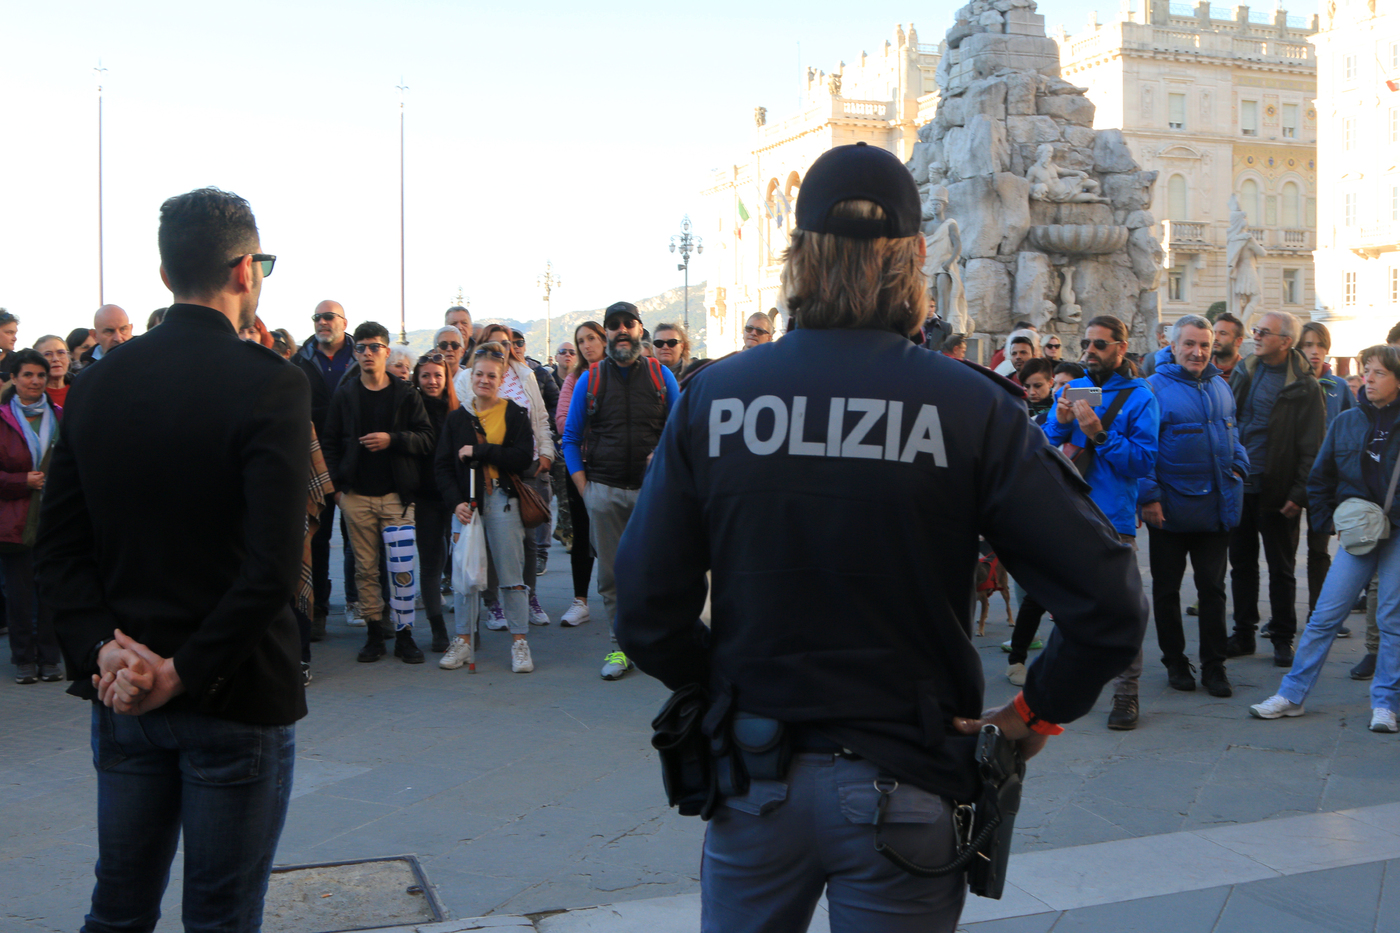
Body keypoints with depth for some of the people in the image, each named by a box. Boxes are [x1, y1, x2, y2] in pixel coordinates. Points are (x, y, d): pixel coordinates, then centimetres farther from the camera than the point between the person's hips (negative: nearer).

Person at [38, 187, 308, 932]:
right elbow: (274, 564, -23)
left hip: (122, 696, 5)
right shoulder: (272, 385, -15)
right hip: (236, 700, -5)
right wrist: (189, 671, -16)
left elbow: (57, 547, 1)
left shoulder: (96, 383, 3)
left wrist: (99, 649, -8)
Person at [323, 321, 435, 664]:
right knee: (365, 568, 4)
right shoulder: (344, 396, 10)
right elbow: (329, 443, 9)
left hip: (396, 494, -2)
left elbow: (426, 439, 0)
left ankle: (404, 633, 2)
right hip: (357, 496, 2)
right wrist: (336, 485, -1)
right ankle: (374, 632, 13)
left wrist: (393, 439, -15)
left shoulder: (406, 395, 5)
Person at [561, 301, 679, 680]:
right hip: (604, 490, 1)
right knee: (612, 574, 3)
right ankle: (622, 646, 13)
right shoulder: (589, 379, 9)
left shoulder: (661, 376, 8)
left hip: (651, 489, -1)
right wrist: (583, 488, 2)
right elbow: (571, 438, 11)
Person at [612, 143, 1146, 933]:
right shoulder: (972, 408, -12)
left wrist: (724, 690, 10)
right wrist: (1037, 712, 0)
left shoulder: (711, 399, -7)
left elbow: (647, 615, -6)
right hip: (903, 787, -1)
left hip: (755, 781, 2)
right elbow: (1109, 605, -14)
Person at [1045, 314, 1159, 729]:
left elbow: (1143, 460, -9)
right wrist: (1060, 423, -8)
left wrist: (1100, 434, -18)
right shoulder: (1071, 390, 14)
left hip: (1112, 517, -5)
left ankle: (1126, 695, 4)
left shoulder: (1139, 397, -1)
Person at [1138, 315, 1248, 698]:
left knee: (1213, 588, 8)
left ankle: (1214, 666, 17)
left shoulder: (1220, 387, 10)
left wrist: (1238, 467, 6)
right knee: (1166, 589, 7)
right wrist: (1148, 495, -15)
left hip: (1215, 507, 5)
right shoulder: (1154, 387, -8)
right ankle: (1175, 662, 21)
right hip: (1170, 509, -4)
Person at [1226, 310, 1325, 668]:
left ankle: (1283, 639, 17)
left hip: (1276, 492, -5)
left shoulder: (1304, 387, -8)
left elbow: (1311, 448, -9)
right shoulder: (1243, 373, 7)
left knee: (1281, 568, 7)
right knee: (1242, 563, 11)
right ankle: (1243, 634, 22)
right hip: (1238, 488, 5)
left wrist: (1300, 493, -14)